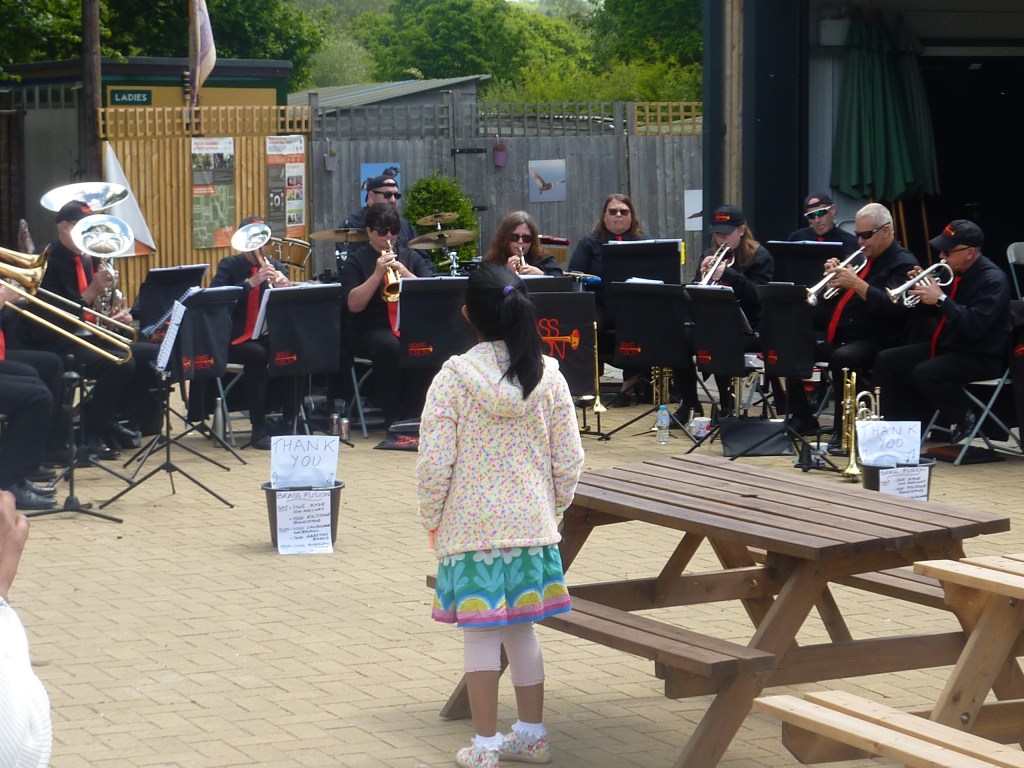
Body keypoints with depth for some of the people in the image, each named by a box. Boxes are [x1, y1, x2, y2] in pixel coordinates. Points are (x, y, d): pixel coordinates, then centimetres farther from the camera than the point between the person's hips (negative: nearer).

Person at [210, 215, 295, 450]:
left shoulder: (276, 267, 12)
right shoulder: (229, 266, 3)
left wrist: (286, 288, -21)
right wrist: (251, 282, -25)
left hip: (270, 336, 3)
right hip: (237, 339, -3)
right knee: (257, 354, -35)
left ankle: (289, 419, -17)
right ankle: (259, 429, -29)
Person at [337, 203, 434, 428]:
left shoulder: (410, 257, 16)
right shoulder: (355, 262, 6)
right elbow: (353, 305, -8)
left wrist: (404, 272, -11)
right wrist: (377, 274, -15)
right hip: (370, 331, -2)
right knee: (390, 348, -37)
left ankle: (411, 416, -22)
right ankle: (392, 418, -25)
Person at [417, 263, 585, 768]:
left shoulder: (454, 377, -13)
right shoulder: (549, 376, -3)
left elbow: (434, 462, -13)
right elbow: (569, 459, 1)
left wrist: (431, 519, 2)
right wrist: (554, 506, 17)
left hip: (471, 528, -4)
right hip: (532, 524, 4)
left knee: (480, 634, 4)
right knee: (521, 629, 16)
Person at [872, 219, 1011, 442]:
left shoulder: (993, 280, -18)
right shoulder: (953, 271, 8)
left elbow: (975, 326, -30)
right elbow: (931, 311, 16)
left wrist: (940, 299, -29)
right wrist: (923, 288, -4)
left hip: (981, 357, -9)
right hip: (946, 347, 9)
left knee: (925, 373, -33)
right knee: (886, 361, 2)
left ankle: (965, 419, -9)